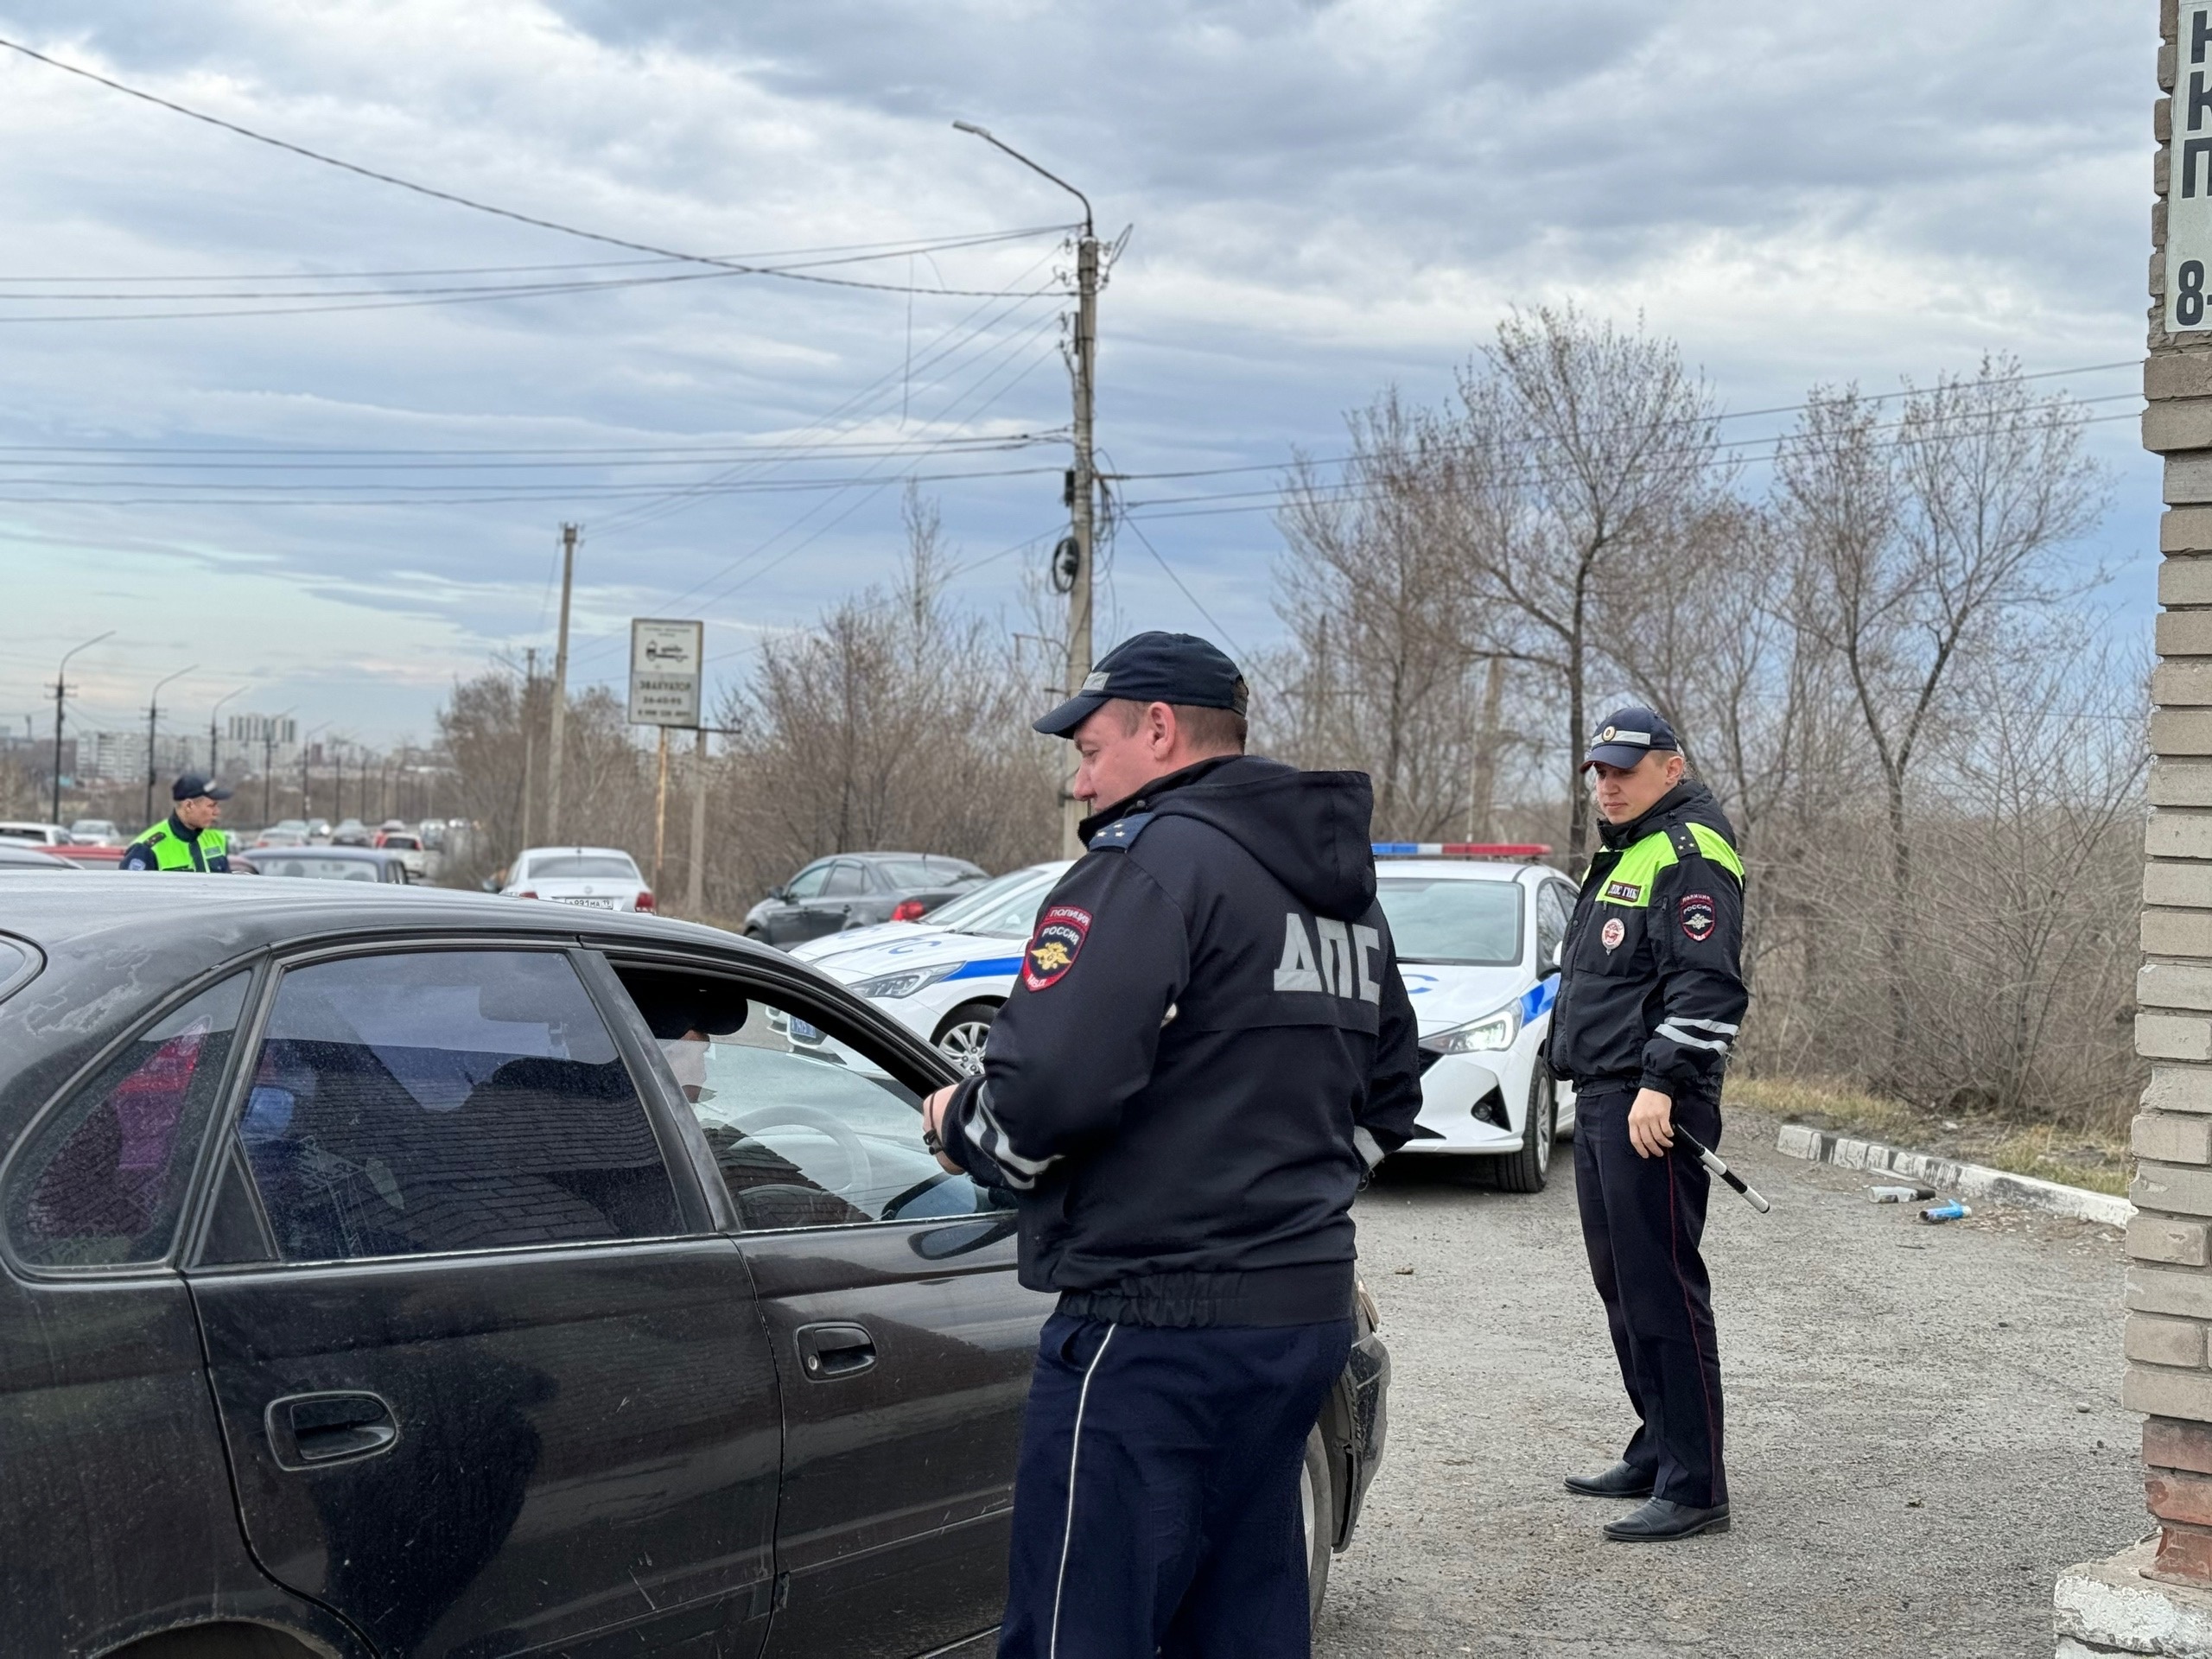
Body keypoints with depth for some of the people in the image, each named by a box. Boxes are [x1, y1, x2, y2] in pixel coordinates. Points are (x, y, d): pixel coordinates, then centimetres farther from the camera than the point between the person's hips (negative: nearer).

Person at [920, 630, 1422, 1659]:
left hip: (1158, 1323, -9)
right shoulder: (1345, 892, 16)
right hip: (1307, 1309, 9)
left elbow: (1054, 1087, -23)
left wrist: (957, 1127, -4)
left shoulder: (1154, 859, -13)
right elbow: (1385, 1105, 25)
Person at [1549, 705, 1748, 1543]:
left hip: (1650, 1106, -11)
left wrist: (1660, 1084, -25)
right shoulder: (1623, 852, 21)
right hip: (1600, 1099, 11)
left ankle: (1693, 1488, -7)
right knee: (1621, 1281, 16)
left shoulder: (1689, 853, -11)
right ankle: (1656, 1452, 27)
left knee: (1662, 1288, -10)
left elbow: (1708, 985, -21)